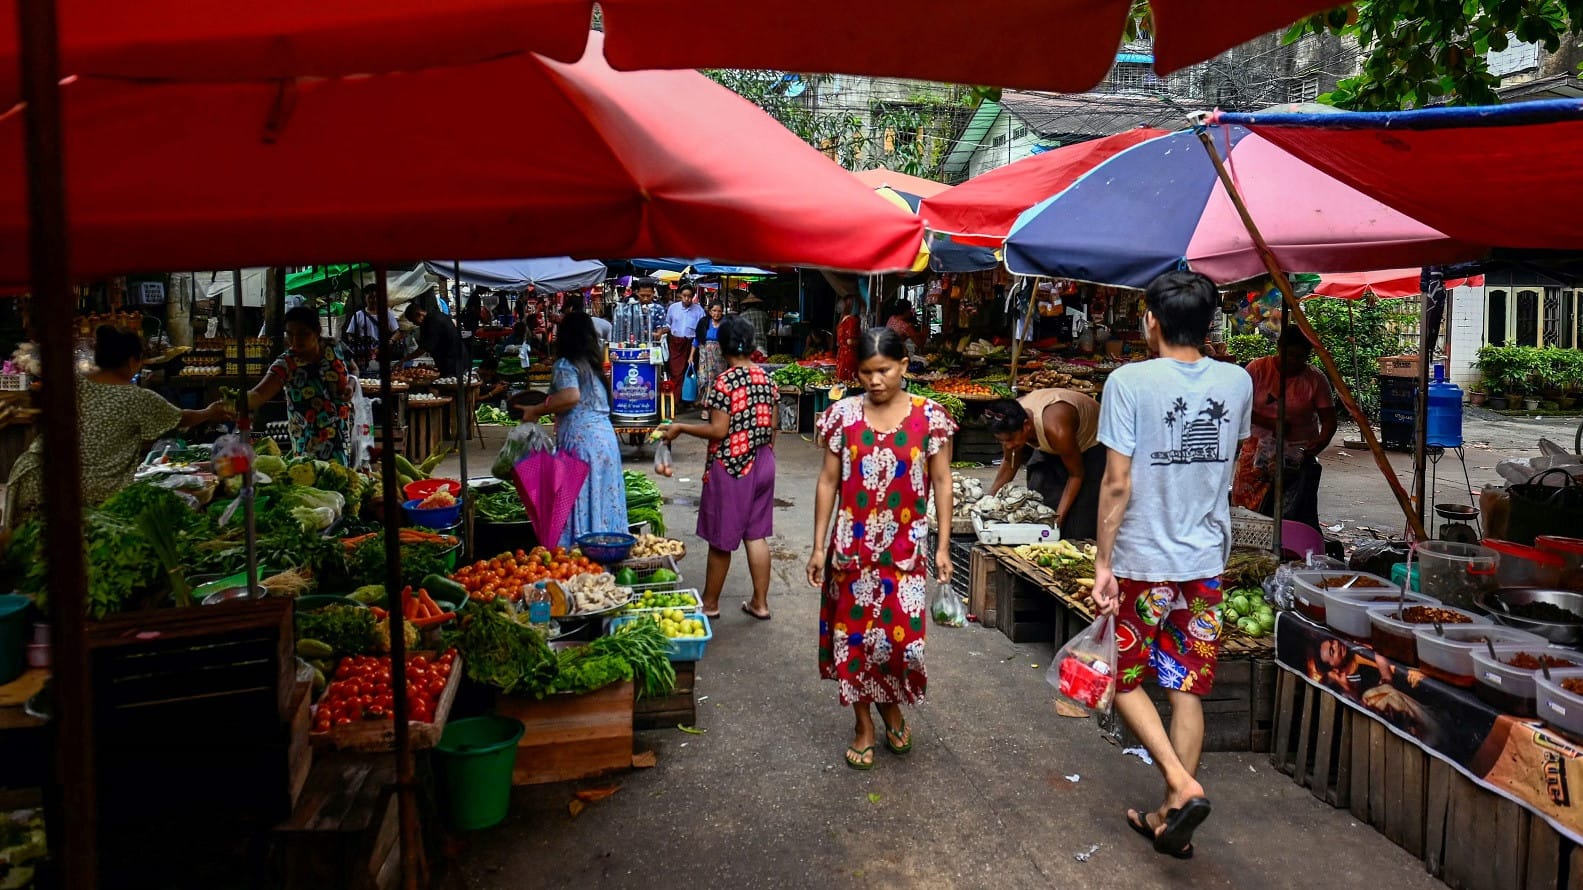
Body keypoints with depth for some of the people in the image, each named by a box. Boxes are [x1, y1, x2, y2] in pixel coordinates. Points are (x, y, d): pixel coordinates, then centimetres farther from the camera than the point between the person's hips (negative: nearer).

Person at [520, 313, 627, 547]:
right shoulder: (594, 364, 18)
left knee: (580, 501, -5)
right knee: (603, 500, 10)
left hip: (581, 437, -8)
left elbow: (571, 396, -22)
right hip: (606, 434, 8)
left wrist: (537, 410, -11)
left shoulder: (566, 365, -5)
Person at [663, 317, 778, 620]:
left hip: (731, 466, -6)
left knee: (721, 539, 7)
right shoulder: (766, 378, 3)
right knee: (756, 534, 13)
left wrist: (680, 428, -8)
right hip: (762, 463, 6)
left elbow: (718, 430, -18)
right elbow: (772, 426, 8)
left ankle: (710, 603, 21)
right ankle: (760, 603, 18)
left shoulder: (724, 381, -16)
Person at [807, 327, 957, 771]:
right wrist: (818, 546, 0)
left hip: (905, 548, -1)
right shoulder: (843, 414, -2)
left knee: (902, 634, -1)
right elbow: (828, 481, 2)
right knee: (854, 635, 7)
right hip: (852, 546, 1)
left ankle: (892, 707, 31)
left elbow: (941, 481, 1)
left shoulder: (930, 416, -4)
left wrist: (943, 546, -1)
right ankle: (864, 725, 26)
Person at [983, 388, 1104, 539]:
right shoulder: (1011, 425, -24)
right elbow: (1010, 463, -3)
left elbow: (1077, 474, -25)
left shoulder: (1055, 430, -42)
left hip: (1091, 443, -6)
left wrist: (1058, 517, -27)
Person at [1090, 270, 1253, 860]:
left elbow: (1117, 484, -16)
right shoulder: (1238, 382, 0)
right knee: (1187, 691, 12)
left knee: (1125, 680, 14)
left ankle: (1182, 784, -4)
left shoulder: (1130, 381, -15)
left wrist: (1102, 562, -9)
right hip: (1207, 561, 4)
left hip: (1143, 562, -4)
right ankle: (1172, 820, 19)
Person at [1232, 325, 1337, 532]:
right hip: (1258, 450, 0)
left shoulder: (1315, 379, 2)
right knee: (1247, 508, -5)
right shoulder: (1258, 368, 0)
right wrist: (1270, 423, -17)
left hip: (1299, 453, 0)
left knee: (1299, 515, -7)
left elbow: (1329, 419, 0)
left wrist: (1321, 442, -22)